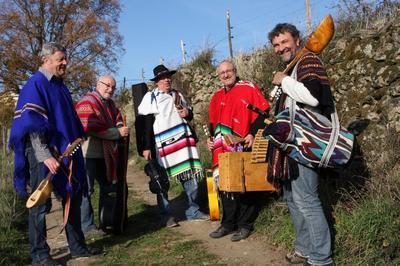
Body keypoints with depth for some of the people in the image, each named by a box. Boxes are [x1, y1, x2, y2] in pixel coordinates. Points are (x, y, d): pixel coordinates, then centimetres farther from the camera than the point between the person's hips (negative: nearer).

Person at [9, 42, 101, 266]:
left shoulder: (61, 87, 15)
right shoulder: (35, 85, -9)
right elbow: (32, 126, -17)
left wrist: (76, 146, 18)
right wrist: (45, 156, -24)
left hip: (67, 152, 8)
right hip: (44, 154, -8)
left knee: (74, 198, 13)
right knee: (41, 204, 0)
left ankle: (77, 246, 25)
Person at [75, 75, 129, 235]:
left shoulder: (110, 104, 15)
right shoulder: (88, 103, -13)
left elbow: (118, 118, 15)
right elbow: (92, 129, -22)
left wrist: (120, 125, -10)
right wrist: (118, 132, -19)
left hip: (104, 154, 10)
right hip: (88, 154, -10)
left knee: (108, 186, 17)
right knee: (86, 190, -4)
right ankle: (87, 227, 5)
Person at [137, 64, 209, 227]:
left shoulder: (177, 94, 17)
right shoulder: (150, 97, 1)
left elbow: (189, 115, 27)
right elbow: (145, 124, -5)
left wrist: (188, 113, 3)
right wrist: (146, 148, -11)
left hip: (183, 140, 5)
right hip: (162, 144, -5)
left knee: (190, 176, 7)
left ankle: (193, 211, 20)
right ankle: (166, 215, 13)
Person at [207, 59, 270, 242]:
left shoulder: (249, 88, -2)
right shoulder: (217, 96, 17)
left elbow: (262, 113, -8)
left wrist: (253, 134, -18)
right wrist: (210, 137, 9)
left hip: (243, 148, -6)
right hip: (223, 150, 6)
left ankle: (245, 225, 16)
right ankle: (228, 223, 23)